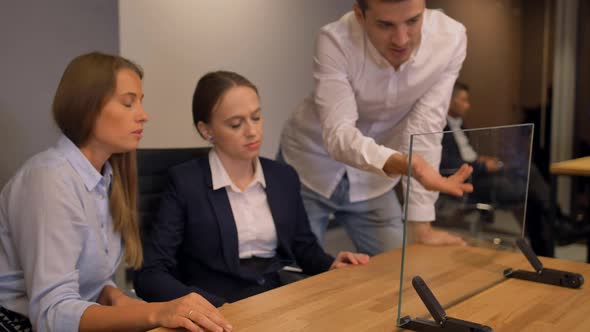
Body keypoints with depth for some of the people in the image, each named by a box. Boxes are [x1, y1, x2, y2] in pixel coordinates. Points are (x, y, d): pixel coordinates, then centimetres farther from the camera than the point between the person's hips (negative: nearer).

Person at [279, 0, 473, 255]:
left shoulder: (450, 39, -22)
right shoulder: (336, 41, -28)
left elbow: (424, 129, -20)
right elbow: (338, 135, -33)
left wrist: (422, 227, -21)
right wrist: (403, 164, -53)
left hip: (372, 181, 2)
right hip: (310, 168, -2)